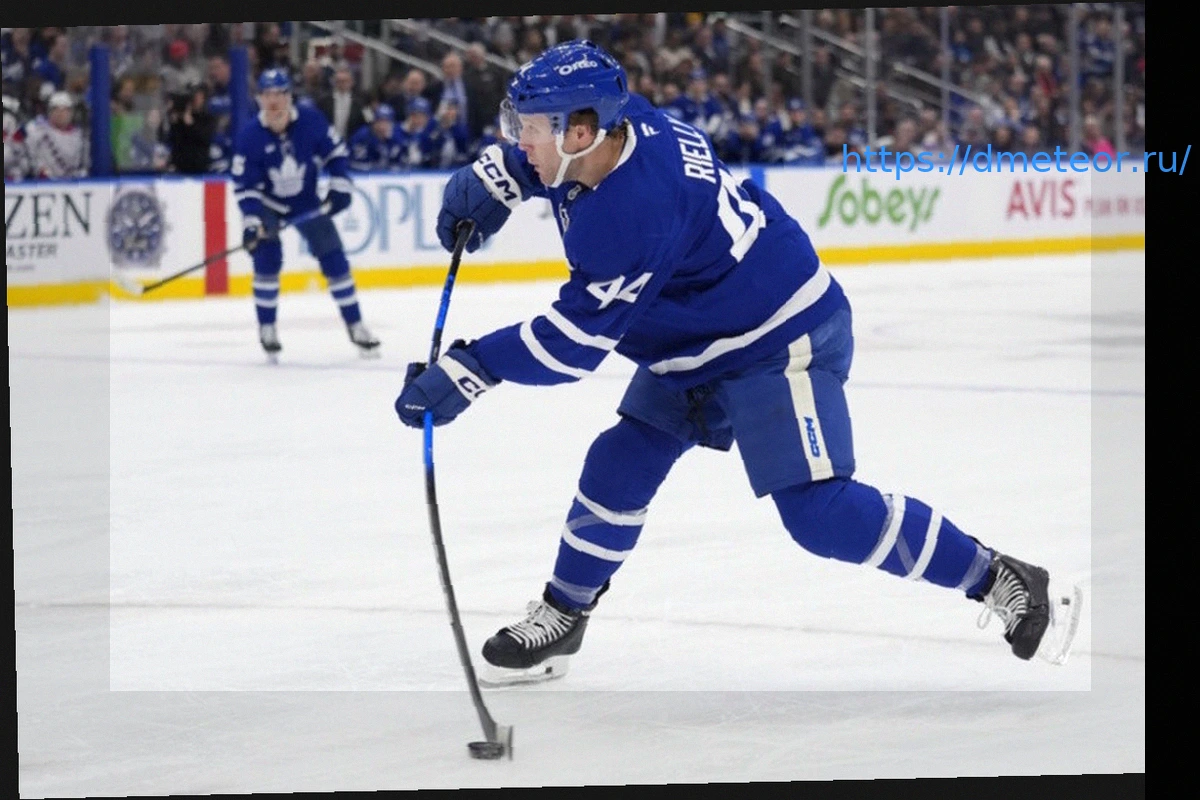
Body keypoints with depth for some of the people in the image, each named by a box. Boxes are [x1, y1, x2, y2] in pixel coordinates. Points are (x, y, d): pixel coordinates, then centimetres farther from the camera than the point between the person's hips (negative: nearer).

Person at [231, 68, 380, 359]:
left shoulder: (310, 120, -20)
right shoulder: (249, 136, -23)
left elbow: (336, 152, -4)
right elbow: (244, 185, -20)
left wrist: (339, 187, -11)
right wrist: (251, 221, -30)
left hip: (307, 201, 2)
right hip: (266, 204, -2)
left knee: (334, 258, -1)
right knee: (267, 258, -20)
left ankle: (356, 327, 9)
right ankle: (267, 329, -6)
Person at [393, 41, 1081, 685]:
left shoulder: (634, 212, -34)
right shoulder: (616, 126, -7)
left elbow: (579, 339, -28)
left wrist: (469, 371, -26)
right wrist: (490, 181, 6)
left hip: (782, 341, -10)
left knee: (819, 510, -15)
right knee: (619, 467, 8)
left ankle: (1002, 584, -6)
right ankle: (561, 619, 21)